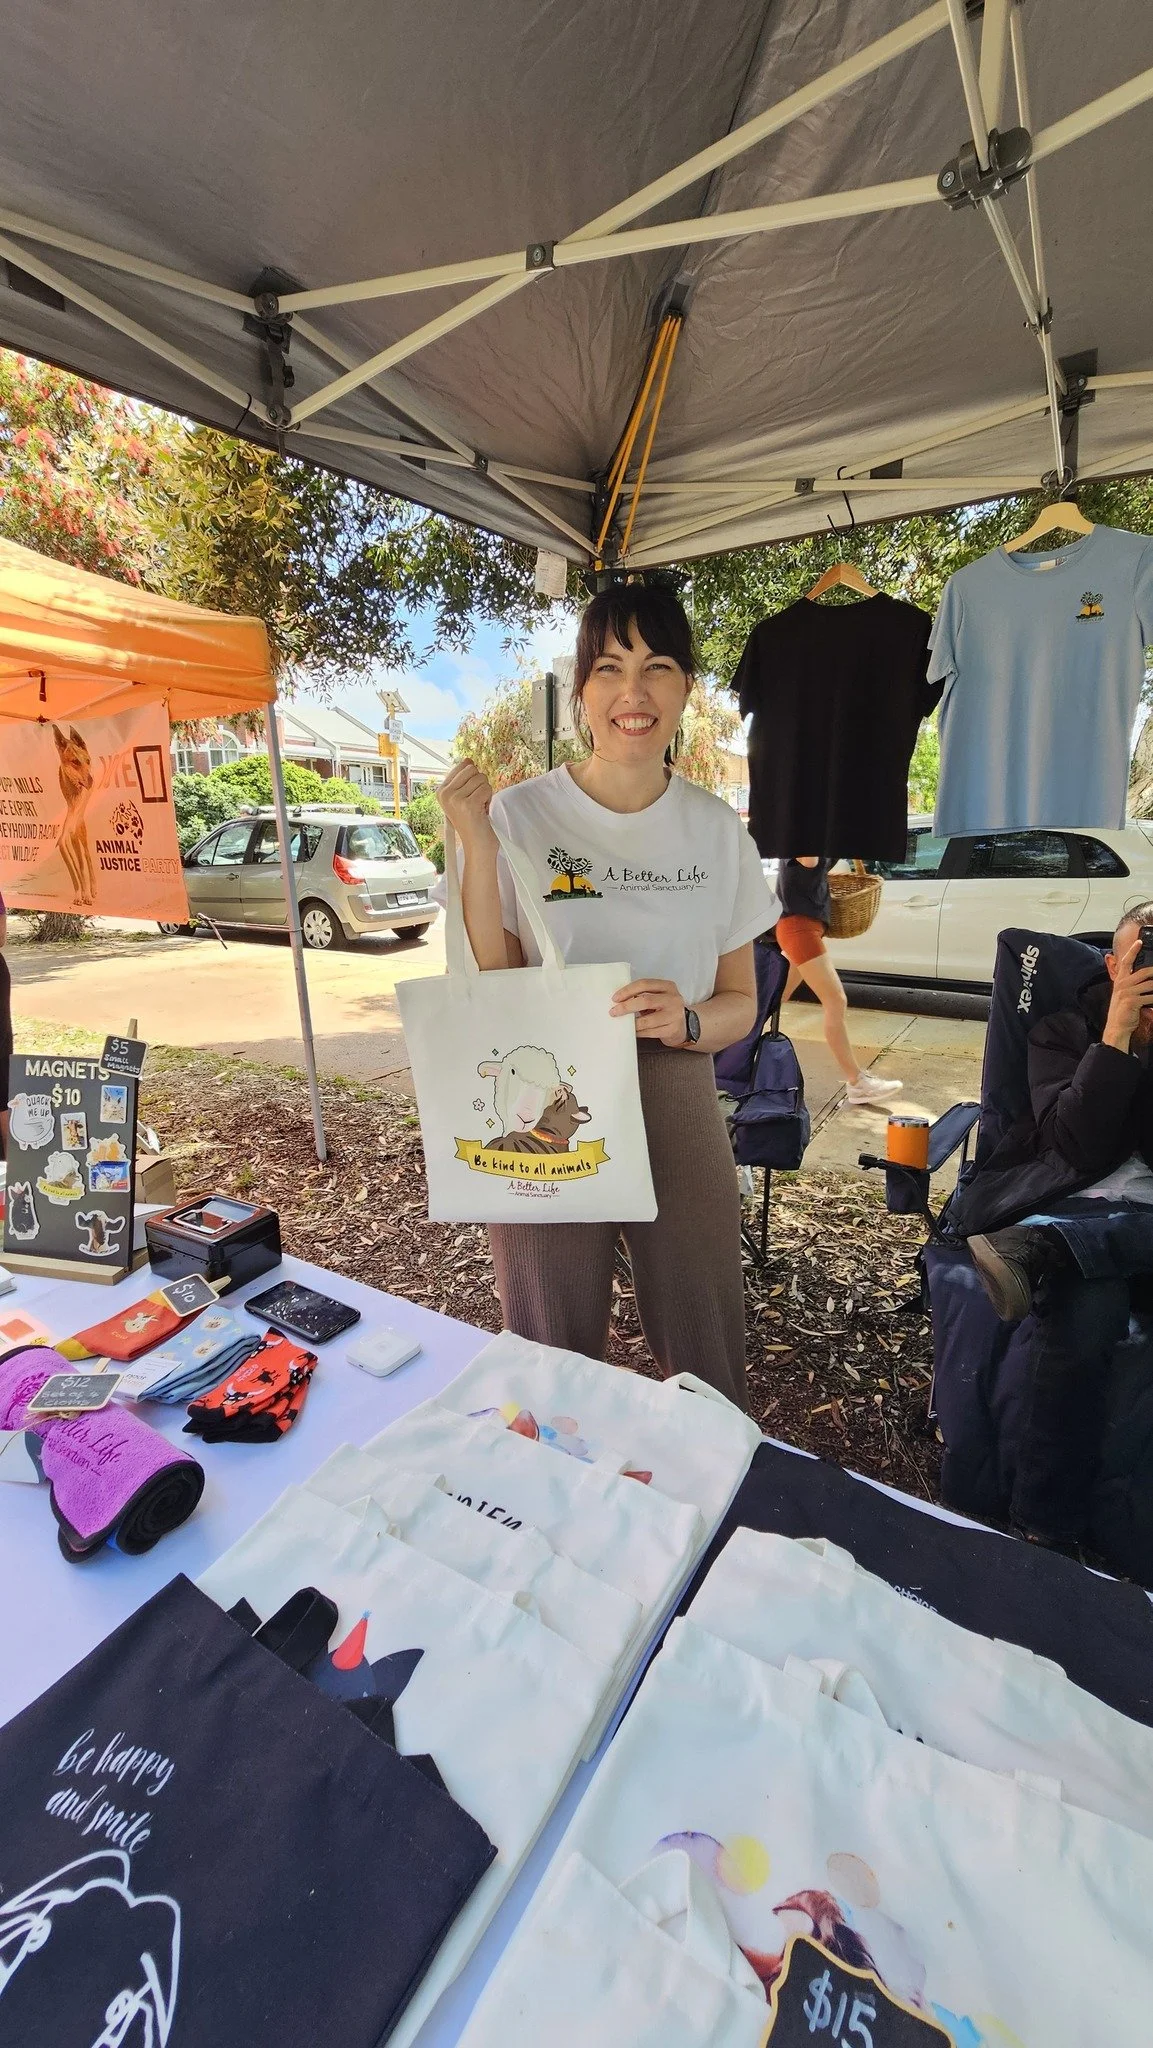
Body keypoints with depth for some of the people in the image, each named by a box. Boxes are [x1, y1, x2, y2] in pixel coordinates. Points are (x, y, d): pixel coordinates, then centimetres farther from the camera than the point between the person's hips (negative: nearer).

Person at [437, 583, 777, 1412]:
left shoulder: (717, 829, 3)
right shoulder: (518, 814, -5)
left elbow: (741, 1001, 6)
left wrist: (685, 1021, -16)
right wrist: (476, 845, -18)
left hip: (677, 1111, 2)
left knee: (707, 1362, 15)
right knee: (553, 1365, 16)